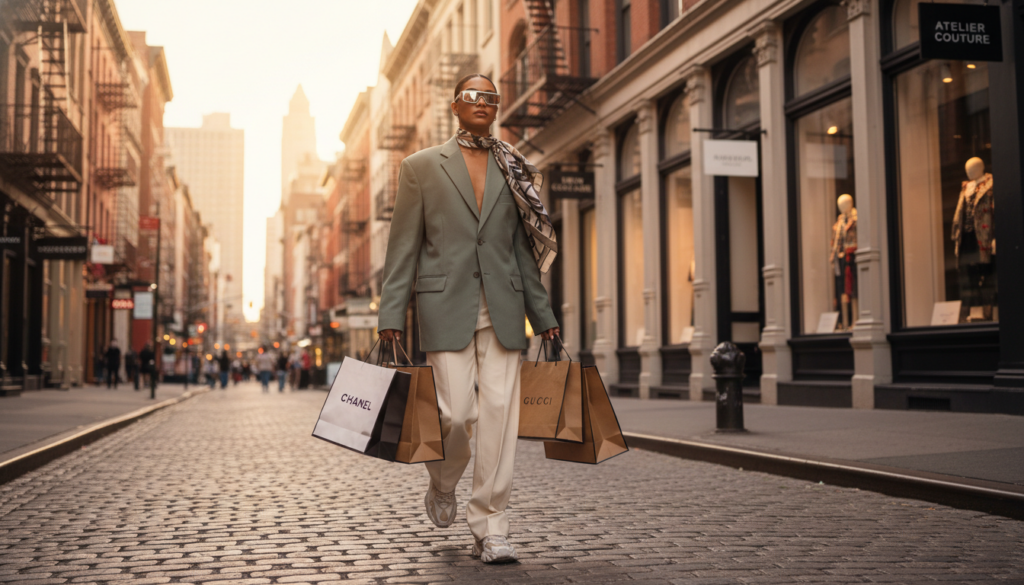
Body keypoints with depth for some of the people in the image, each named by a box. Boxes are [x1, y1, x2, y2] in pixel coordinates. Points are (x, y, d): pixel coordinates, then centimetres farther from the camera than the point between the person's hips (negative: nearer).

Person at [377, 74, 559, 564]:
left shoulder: (513, 171, 14)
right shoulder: (422, 166, 7)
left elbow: (522, 248, 16)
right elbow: (403, 247, 4)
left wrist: (542, 314, 12)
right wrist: (392, 315, -4)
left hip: (502, 307, 3)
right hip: (446, 305, -2)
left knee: (500, 411, -4)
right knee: (456, 413, -7)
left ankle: (490, 528, 5)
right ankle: (442, 484, 27)